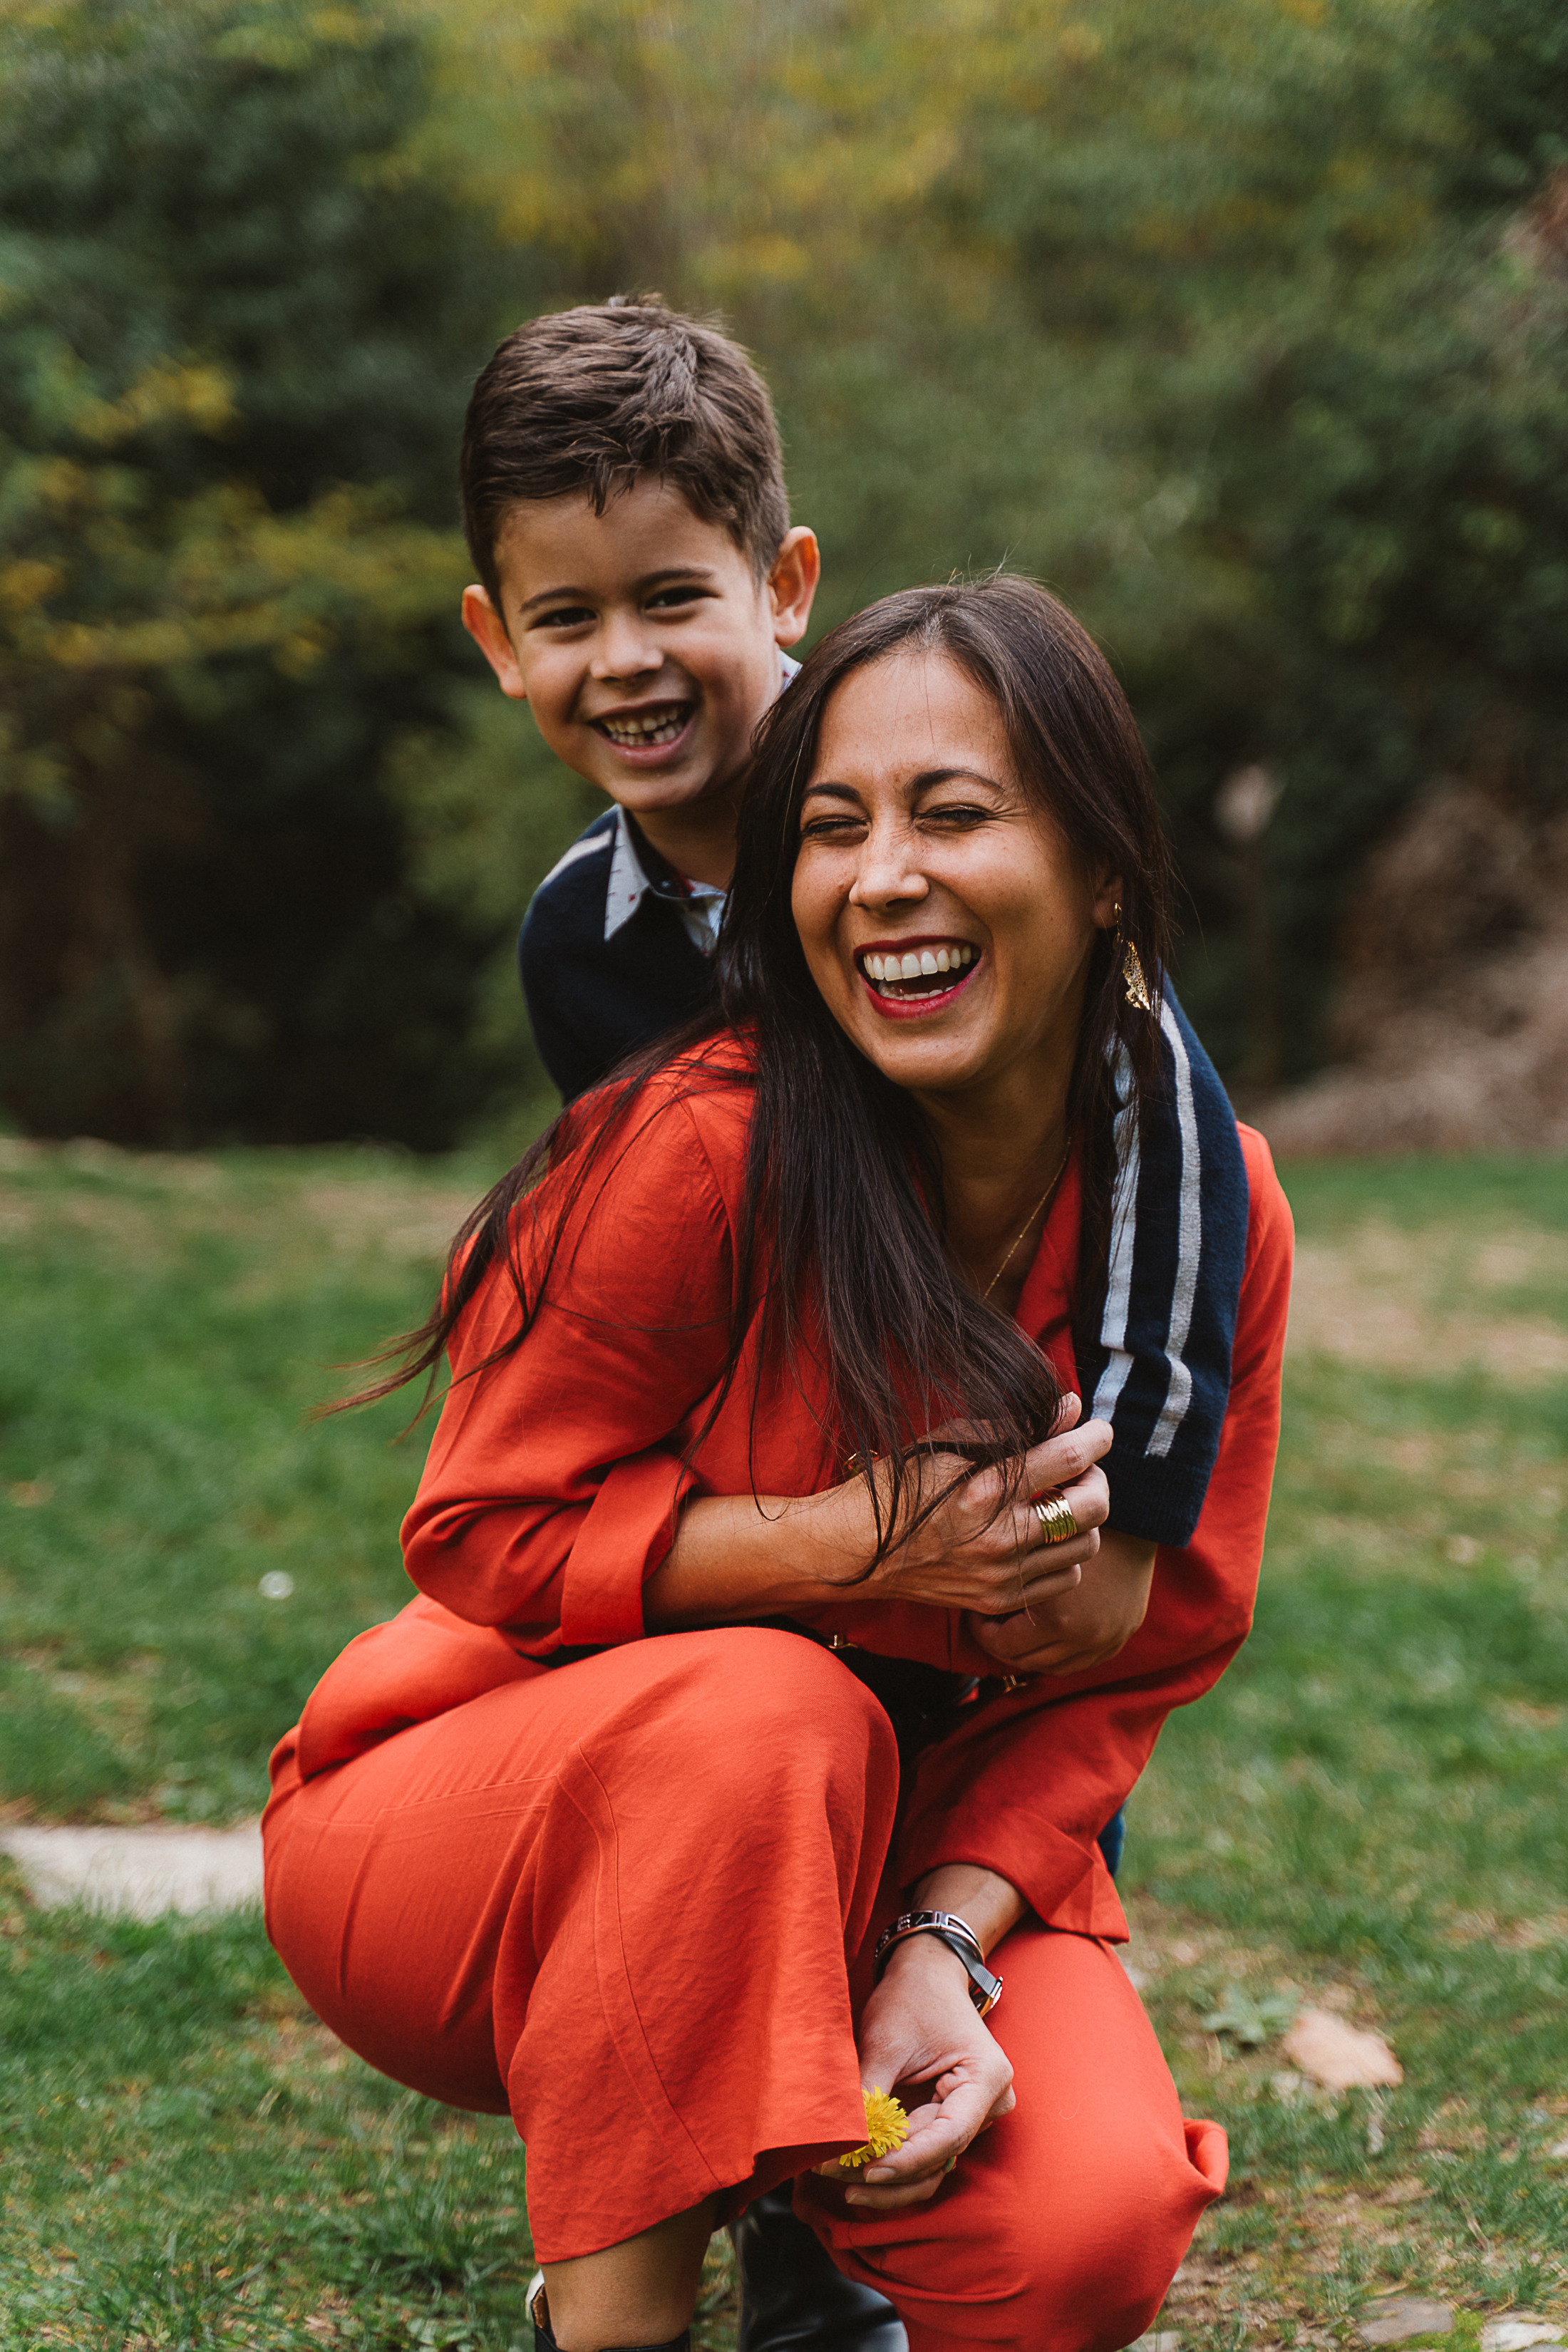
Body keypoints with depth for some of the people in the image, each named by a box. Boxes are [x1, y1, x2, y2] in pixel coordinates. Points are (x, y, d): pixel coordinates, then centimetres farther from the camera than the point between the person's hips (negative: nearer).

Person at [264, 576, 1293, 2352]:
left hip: (907, 1841, 4)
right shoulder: (706, 1145, -23)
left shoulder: (1210, 1207, -9)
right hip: (483, 1838, -3)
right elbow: (486, 1531, -14)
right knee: (771, 1708, -37)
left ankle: (797, 2196, 12)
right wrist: (858, 1540, -28)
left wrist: (944, 1950, -19)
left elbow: (1132, 1662, -3)